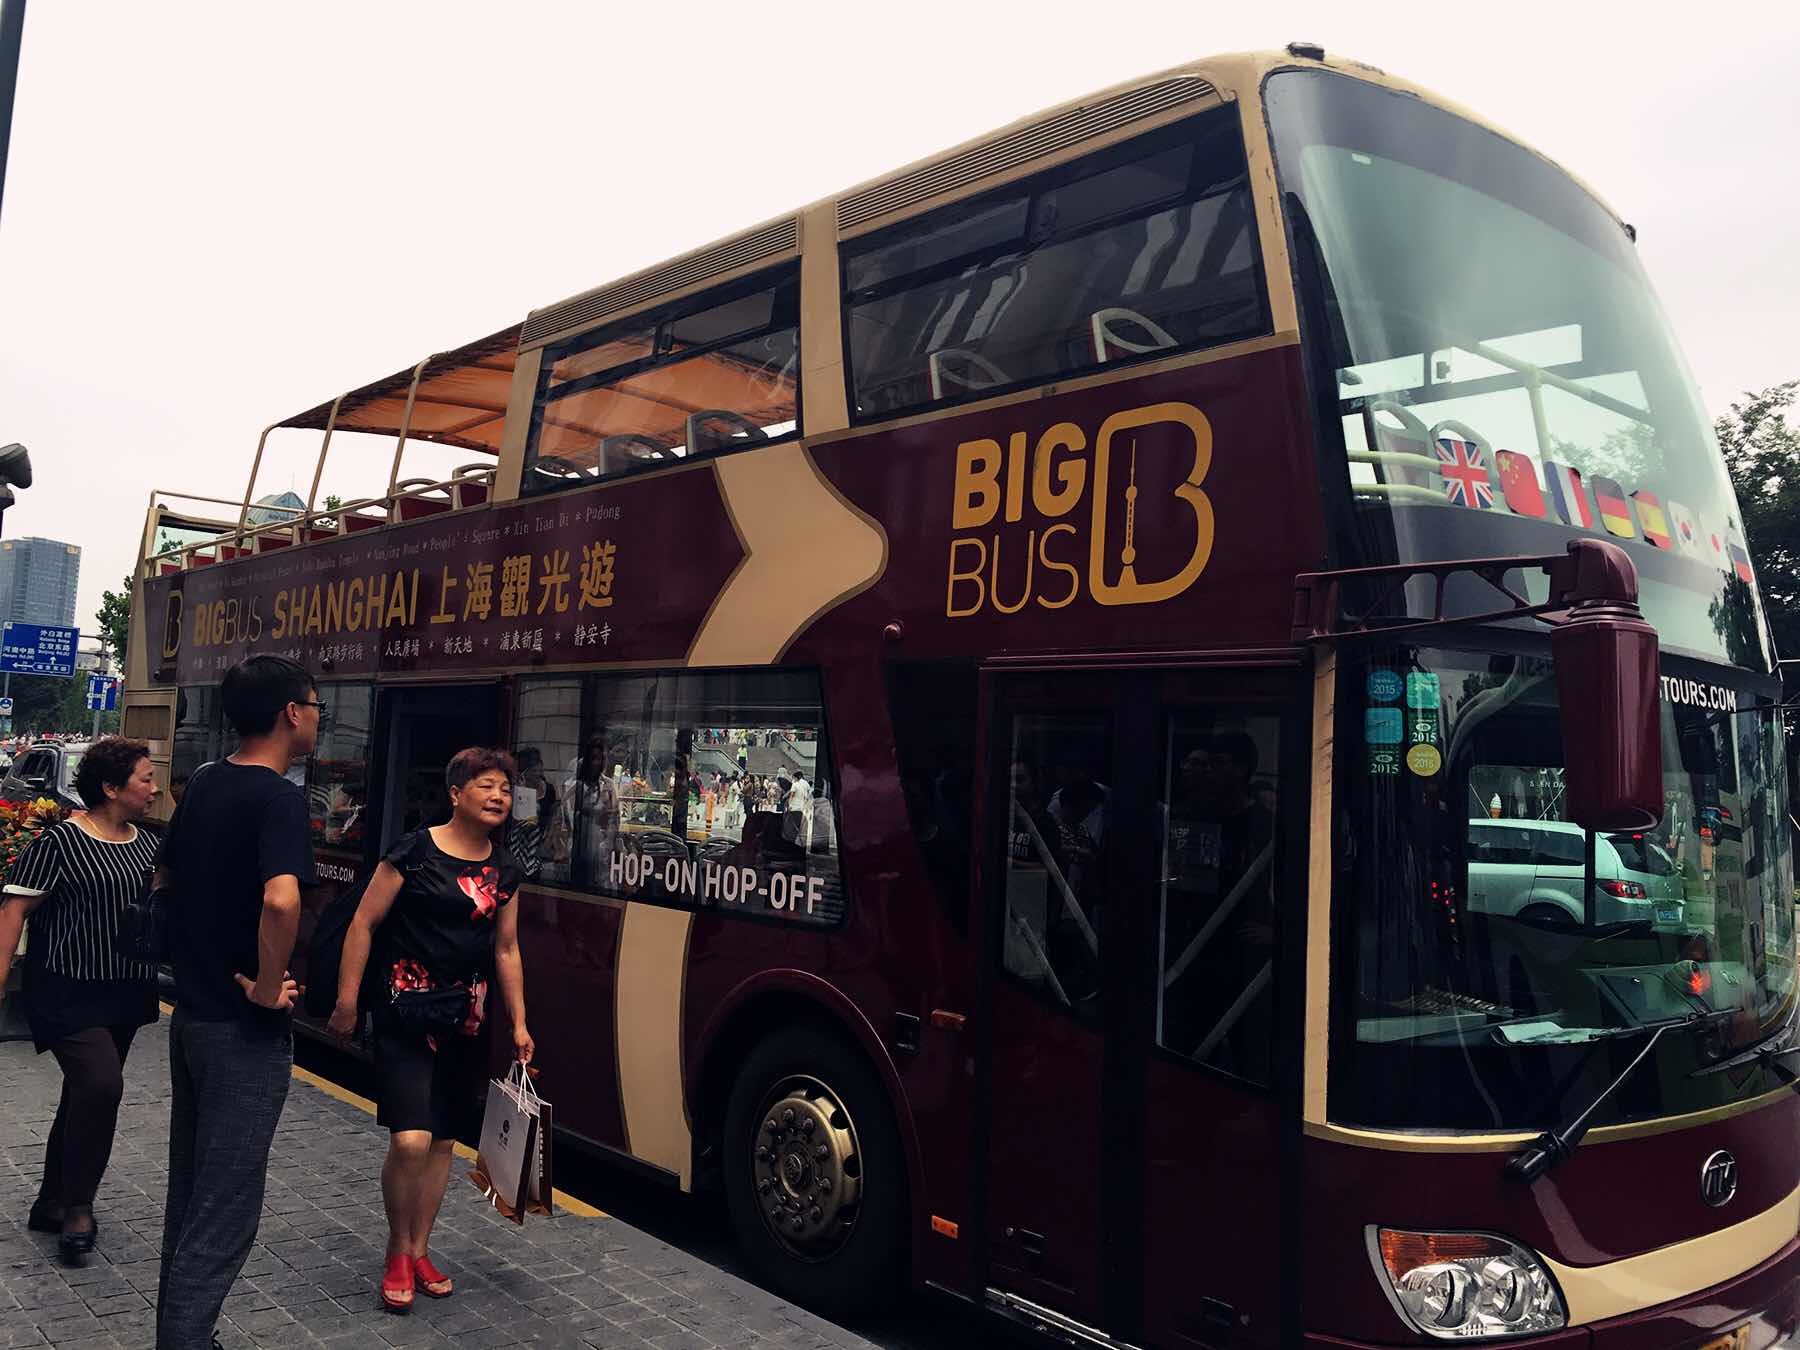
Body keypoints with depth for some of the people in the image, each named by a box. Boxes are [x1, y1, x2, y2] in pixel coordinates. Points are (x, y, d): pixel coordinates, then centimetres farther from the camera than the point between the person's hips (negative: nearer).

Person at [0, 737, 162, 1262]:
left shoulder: (148, 845, 8)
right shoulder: (60, 841, -12)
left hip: (124, 994, 7)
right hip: (68, 992, -7)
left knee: (84, 1094, 15)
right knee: (100, 1083, -20)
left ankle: (51, 1205, 30)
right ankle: (78, 1205, -3)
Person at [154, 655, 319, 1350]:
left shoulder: (204, 782, 6)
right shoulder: (279, 798, -20)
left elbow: (165, 875, 21)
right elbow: (281, 900, -37)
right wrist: (267, 986, -23)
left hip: (190, 1013, 9)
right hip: (244, 1031, -9)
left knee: (189, 1195, 20)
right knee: (225, 1212, 1)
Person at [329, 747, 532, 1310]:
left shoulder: (504, 870, 7)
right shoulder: (416, 851, -10)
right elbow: (364, 924, -6)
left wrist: (519, 1024, 9)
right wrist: (347, 1001, -8)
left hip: (464, 1021, 6)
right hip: (405, 1014, -5)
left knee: (442, 1140, 12)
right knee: (410, 1140, -15)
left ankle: (419, 1250, 29)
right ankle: (398, 1250, 9)